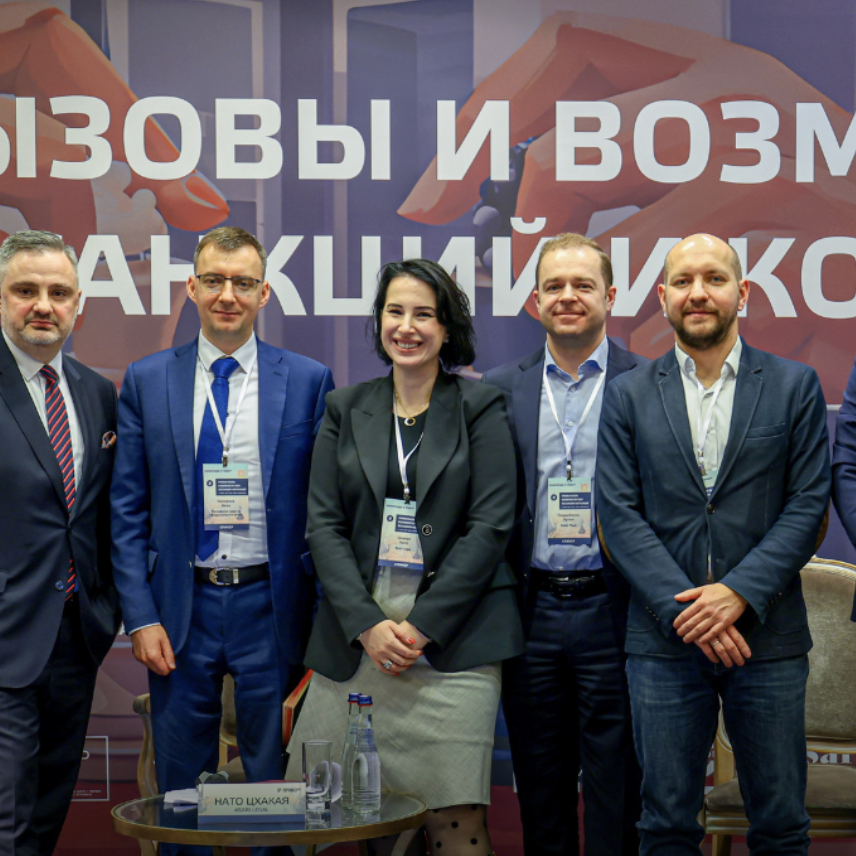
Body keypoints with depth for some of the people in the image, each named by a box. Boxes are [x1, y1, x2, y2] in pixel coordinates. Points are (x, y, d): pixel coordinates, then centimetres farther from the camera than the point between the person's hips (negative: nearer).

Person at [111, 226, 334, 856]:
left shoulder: (309, 381, 0)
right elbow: (129, 509, 4)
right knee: (180, 790, 11)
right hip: (182, 607, 1)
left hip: (272, 606, -1)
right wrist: (141, 616, -4)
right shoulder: (146, 382, 3)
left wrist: (324, 619, -3)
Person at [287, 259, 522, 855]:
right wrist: (367, 625, -7)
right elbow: (324, 525, 6)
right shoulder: (346, 410, 12)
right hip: (356, 639, 3)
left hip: (452, 641, -2)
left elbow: (490, 527, -3)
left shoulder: (480, 409, 4)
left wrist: (421, 626, -10)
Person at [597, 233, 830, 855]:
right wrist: (685, 608, -12)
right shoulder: (629, 396, 6)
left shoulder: (795, 385, 4)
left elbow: (808, 503, -1)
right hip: (665, 640, 0)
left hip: (767, 635, 0)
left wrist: (739, 592, -14)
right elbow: (619, 513, -1)